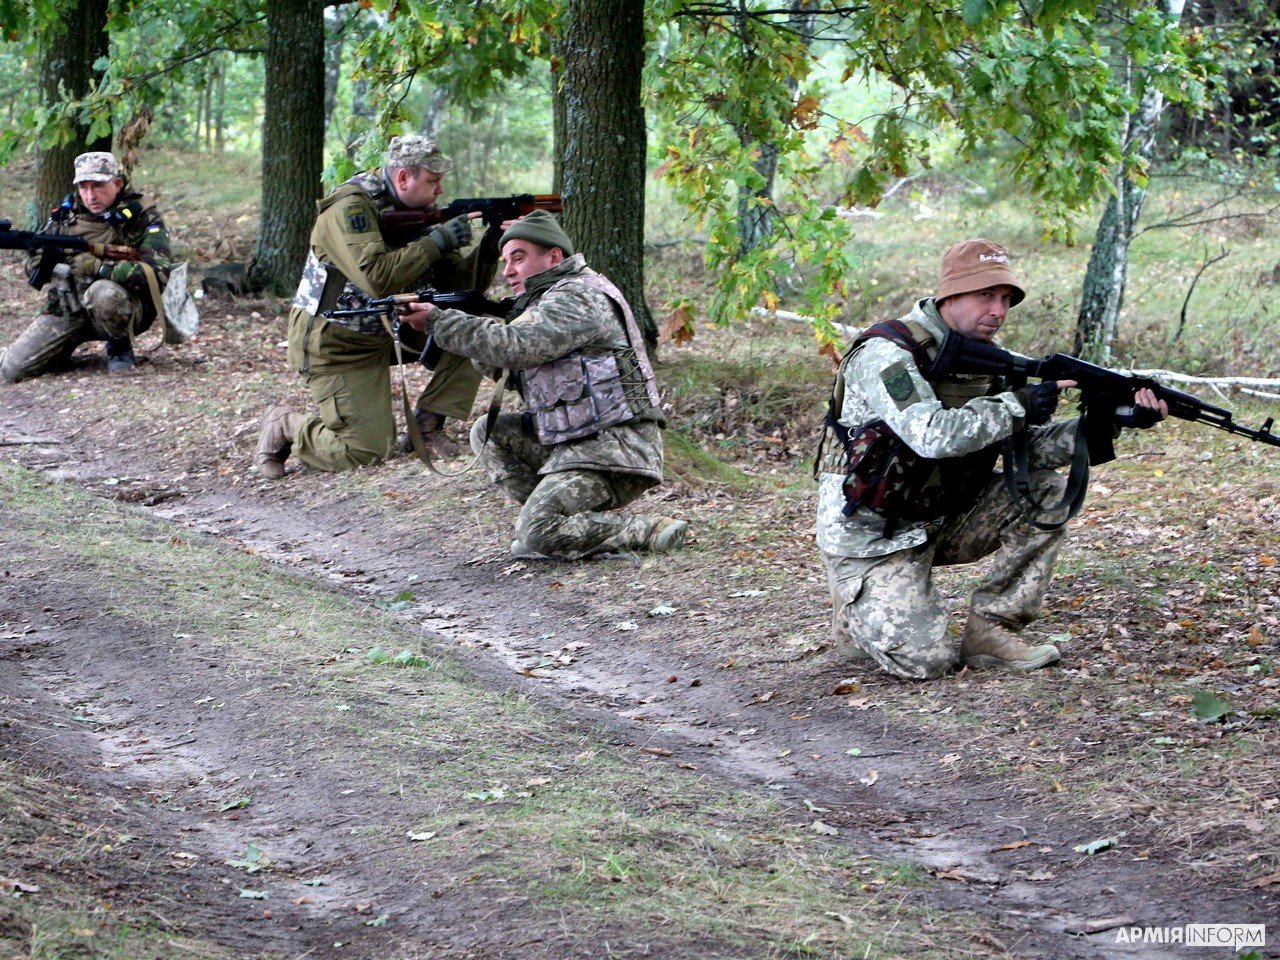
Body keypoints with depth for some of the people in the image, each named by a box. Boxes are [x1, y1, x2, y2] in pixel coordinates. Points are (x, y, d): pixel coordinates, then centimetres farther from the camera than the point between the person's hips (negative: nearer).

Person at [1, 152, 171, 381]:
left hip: (123, 309, -4)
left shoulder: (142, 218, -10)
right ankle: (68, 349, 19)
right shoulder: (66, 212, 4)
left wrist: (98, 267, -30)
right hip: (66, 309, 4)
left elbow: (158, 274, -24)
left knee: (104, 292, -39)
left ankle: (120, 347, -9)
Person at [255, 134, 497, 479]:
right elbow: (378, 278, -36)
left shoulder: (416, 212, 3)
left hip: (389, 329, 8)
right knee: (368, 451, -15)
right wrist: (438, 240, -30)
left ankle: (428, 426, -2)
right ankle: (284, 426, 12)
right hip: (336, 345, -8)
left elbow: (461, 283, 3)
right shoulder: (350, 207, -21)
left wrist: (490, 246, -15)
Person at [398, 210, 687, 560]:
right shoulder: (548, 299, 20)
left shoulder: (575, 298, -13)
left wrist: (438, 321, -17)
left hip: (614, 448, -10)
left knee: (536, 537, -21)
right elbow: (499, 363, 14)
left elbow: (512, 347, -25)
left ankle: (646, 531, -11)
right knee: (488, 433, 10)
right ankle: (565, 520, 4)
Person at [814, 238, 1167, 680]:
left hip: (939, 520, 8)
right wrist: (1018, 405, -28)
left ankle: (990, 629, -3)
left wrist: (1106, 422, -17)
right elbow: (932, 436, -36)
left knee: (1047, 490, -9)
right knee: (926, 660, -21)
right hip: (869, 533, -7)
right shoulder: (887, 354, -22)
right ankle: (857, 613, 12)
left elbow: (1029, 444, -1)